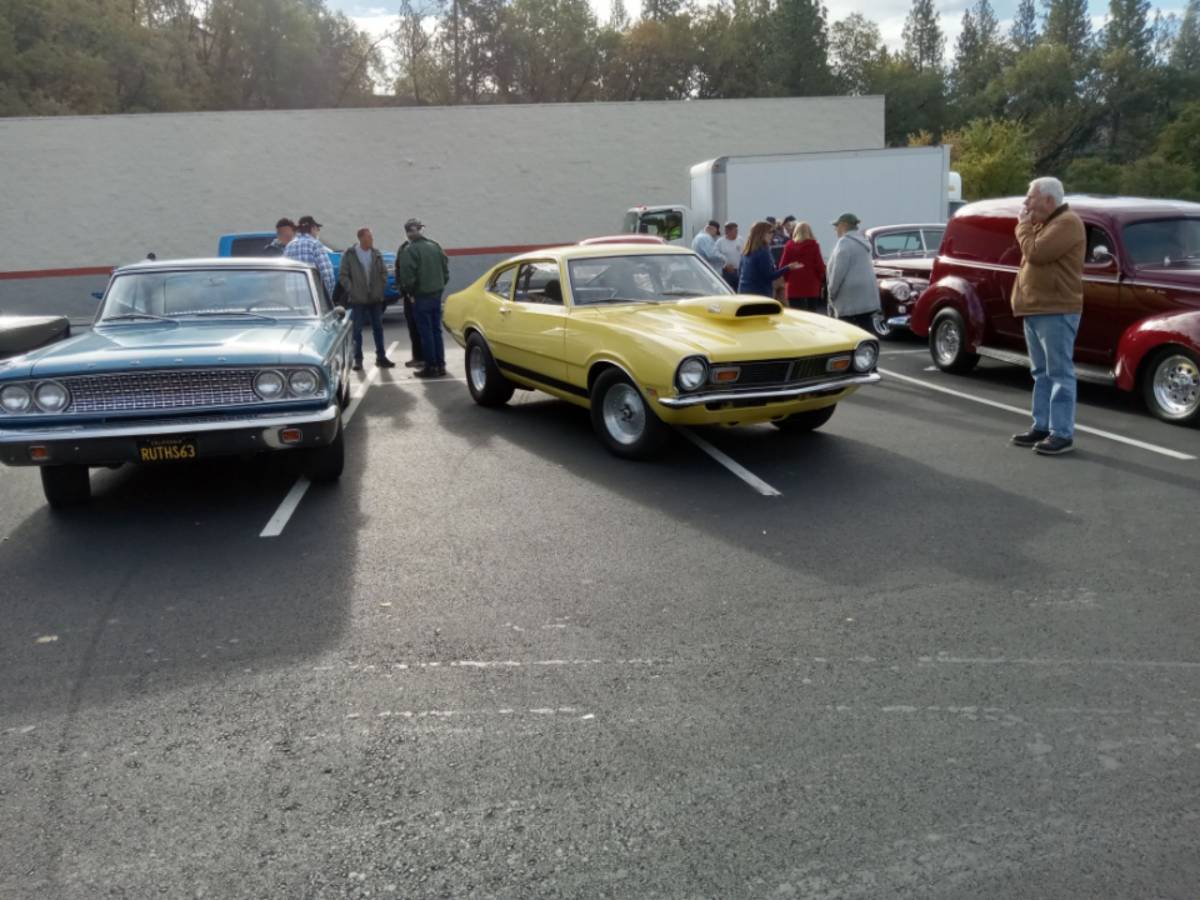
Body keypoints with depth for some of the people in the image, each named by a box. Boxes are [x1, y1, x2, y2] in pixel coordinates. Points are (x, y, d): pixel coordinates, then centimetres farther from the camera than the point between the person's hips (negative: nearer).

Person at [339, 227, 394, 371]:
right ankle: (358, 359, 9)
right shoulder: (349, 254, -6)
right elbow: (343, 275, -5)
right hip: (358, 300, -3)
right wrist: (351, 290, -10)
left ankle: (381, 357, 18)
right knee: (357, 330, 2)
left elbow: (384, 272, 12)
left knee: (378, 328, 9)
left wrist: (380, 288, 3)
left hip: (375, 298, 3)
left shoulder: (376, 254, 5)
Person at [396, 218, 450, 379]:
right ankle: (440, 365, 15)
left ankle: (431, 367, 2)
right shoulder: (435, 246, 5)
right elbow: (446, 270, 10)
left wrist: (409, 291, 0)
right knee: (436, 330, 12)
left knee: (426, 332, 0)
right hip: (437, 293, 6)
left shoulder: (409, 251, -14)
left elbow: (407, 277, -16)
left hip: (421, 296, -6)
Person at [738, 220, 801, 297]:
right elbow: (769, 276, -16)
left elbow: (739, 273, 17)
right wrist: (788, 268, -14)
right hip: (760, 293, -9)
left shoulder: (745, 252, 10)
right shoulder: (763, 251, -14)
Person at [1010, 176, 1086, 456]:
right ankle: (1041, 427, 20)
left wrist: (1023, 225, -10)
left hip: (1056, 311, -10)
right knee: (1042, 373, 13)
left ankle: (1063, 434, -6)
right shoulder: (1044, 223, 18)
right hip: (1035, 310, 10)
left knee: (1060, 373, -8)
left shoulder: (1067, 222, -12)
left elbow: (1035, 253, -21)